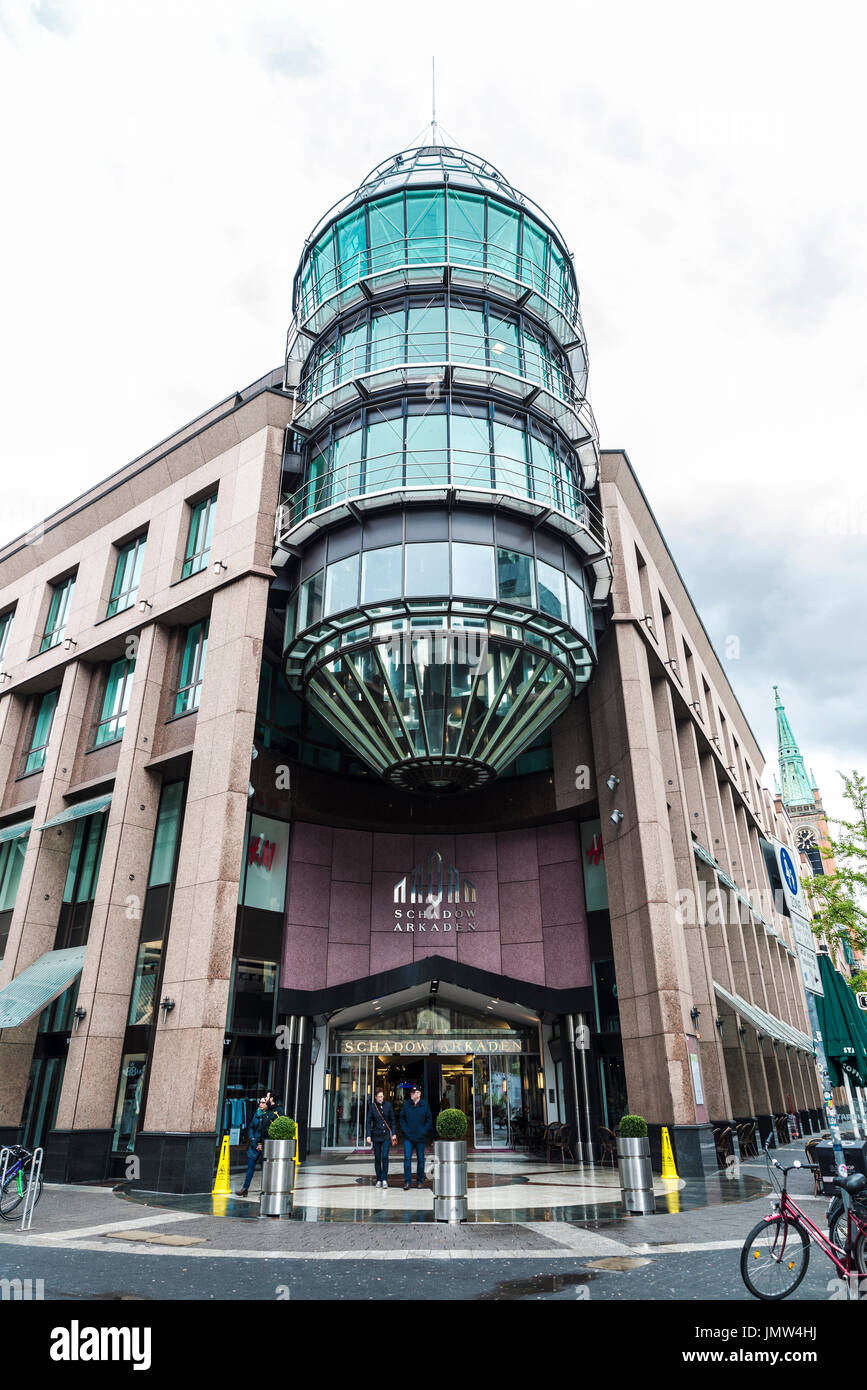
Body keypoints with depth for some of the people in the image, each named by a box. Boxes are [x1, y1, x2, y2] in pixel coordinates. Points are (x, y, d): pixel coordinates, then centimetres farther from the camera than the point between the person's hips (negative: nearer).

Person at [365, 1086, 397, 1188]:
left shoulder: (388, 1105, -1)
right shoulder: (372, 1106, -2)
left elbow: (393, 1120, 5)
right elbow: (369, 1122, 0)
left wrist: (393, 1134, 0)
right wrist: (368, 1135, -7)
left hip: (386, 1135, -1)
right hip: (376, 1135, 1)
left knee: (385, 1156, -11)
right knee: (377, 1158, 6)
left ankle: (384, 1179, -3)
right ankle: (378, 1180, 18)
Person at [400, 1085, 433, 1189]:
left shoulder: (425, 1105, -3)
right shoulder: (407, 1104, 1)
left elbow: (429, 1119, 3)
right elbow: (402, 1118, 9)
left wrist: (424, 1131, -5)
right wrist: (404, 1129, -2)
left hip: (420, 1137, 0)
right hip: (408, 1137, 0)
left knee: (420, 1159, 8)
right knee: (407, 1158, -7)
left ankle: (420, 1180, 22)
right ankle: (407, 1181, 0)